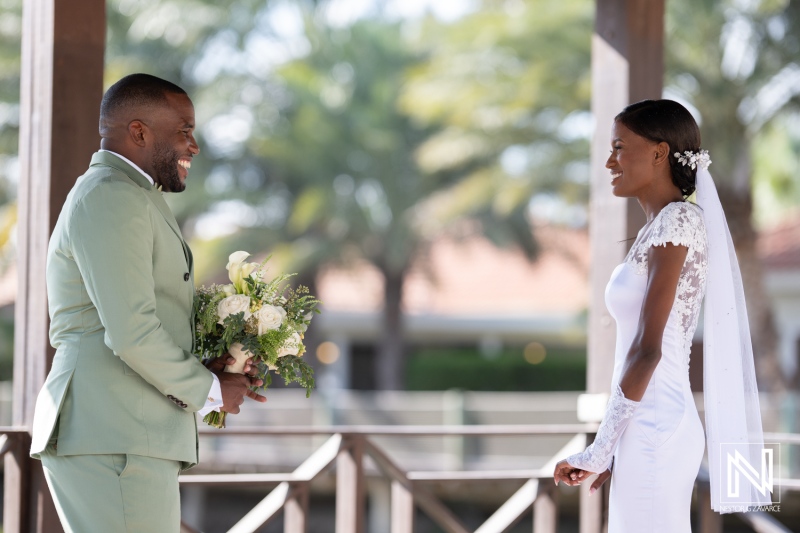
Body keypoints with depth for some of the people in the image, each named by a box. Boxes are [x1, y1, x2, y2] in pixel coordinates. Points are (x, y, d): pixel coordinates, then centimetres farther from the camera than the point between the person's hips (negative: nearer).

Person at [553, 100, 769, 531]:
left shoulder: (677, 222, -11)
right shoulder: (659, 228, 16)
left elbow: (647, 349, -16)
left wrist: (600, 449, -13)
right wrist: (614, 449, 18)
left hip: (653, 431, -9)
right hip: (649, 431, 9)